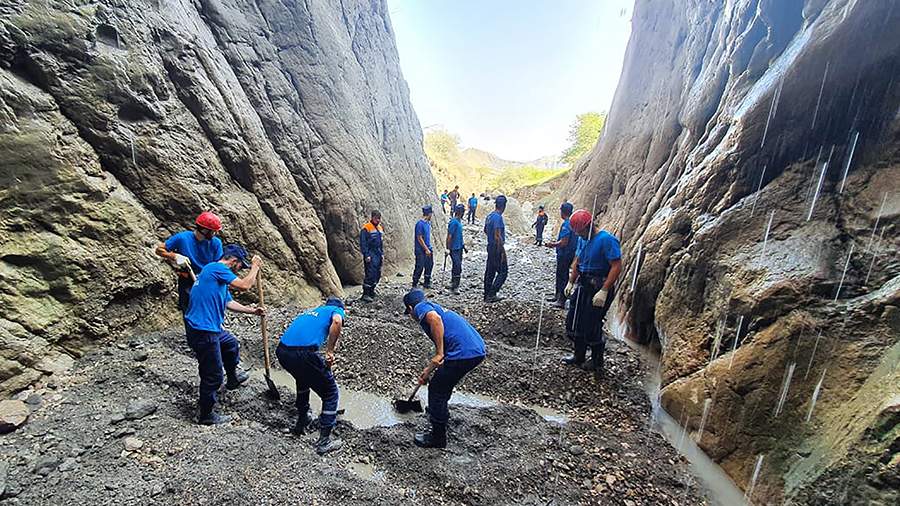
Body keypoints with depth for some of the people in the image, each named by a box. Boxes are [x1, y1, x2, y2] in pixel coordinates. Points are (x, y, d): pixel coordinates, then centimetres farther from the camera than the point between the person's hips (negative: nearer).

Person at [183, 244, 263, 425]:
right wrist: (255, 267, -6)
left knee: (231, 345, 31)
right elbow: (245, 285, -21)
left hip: (211, 328, 10)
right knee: (212, 376, 3)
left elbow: (229, 303, 22)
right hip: (202, 331, -10)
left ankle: (233, 379, 51)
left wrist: (252, 311, 23)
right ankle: (206, 415, 20)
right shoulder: (217, 268, -15)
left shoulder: (219, 275, 15)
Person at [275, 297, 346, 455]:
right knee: (330, 393, 12)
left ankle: (302, 421, 47)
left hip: (281, 351, 7)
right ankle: (324, 441, 14)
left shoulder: (309, 310, 33)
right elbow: (337, 321, -14)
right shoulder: (337, 310, 14)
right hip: (304, 353, -7)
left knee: (303, 379, 37)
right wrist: (330, 351, -6)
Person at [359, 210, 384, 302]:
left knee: (377, 274, 10)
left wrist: (382, 253, 16)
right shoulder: (366, 228, -9)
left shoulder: (380, 228, 16)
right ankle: (365, 294, -10)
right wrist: (366, 255, -17)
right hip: (370, 255, -8)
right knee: (370, 274, -14)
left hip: (378, 255, 8)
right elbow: (363, 243, -12)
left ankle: (371, 291, 23)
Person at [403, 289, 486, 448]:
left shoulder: (421, 307, 5)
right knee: (445, 384, 31)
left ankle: (438, 438, 24)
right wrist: (429, 370, 48)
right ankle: (438, 411, 54)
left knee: (436, 390, 10)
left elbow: (435, 319, -22)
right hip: (478, 350, 9)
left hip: (463, 353, -9)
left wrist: (439, 354, -16)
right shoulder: (436, 308, 30)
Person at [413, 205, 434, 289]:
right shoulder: (420, 224, -18)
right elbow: (419, 238, -18)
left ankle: (427, 283, 26)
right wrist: (426, 249, -16)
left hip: (428, 249, 9)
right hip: (421, 250, -8)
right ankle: (414, 284, 11)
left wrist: (429, 248, 17)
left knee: (429, 265, 13)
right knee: (419, 267, -2)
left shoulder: (428, 222, 8)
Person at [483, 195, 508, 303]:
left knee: (490, 272, 12)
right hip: (497, 248, -9)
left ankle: (487, 295, 18)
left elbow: (485, 230, 26)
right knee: (503, 272, -3)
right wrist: (503, 252, -20)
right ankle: (492, 294, -6)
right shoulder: (498, 217, -18)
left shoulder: (489, 216, 11)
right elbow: (497, 236, -23)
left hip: (490, 246, 9)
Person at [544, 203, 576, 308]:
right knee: (560, 275, 20)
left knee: (562, 277, 0)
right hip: (571, 254, 9)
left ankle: (561, 301, 8)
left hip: (564, 255, -9)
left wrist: (553, 244, -12)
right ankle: (557, 295, 33)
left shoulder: (566, 224, -21)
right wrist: (556, 242, 17)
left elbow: (564, 242, -26)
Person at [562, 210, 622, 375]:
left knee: (592, 327, 0)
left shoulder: (607, 240, -18)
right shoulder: (583, 240, 8)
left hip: (599, 289, -8)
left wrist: (604, 291, -25)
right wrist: (571, 282, 12)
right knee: (574, 321, 13)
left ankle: (597, 363, 22)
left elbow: (617, 267, -22)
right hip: (582, 286, 8)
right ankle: (579, 357, 30)